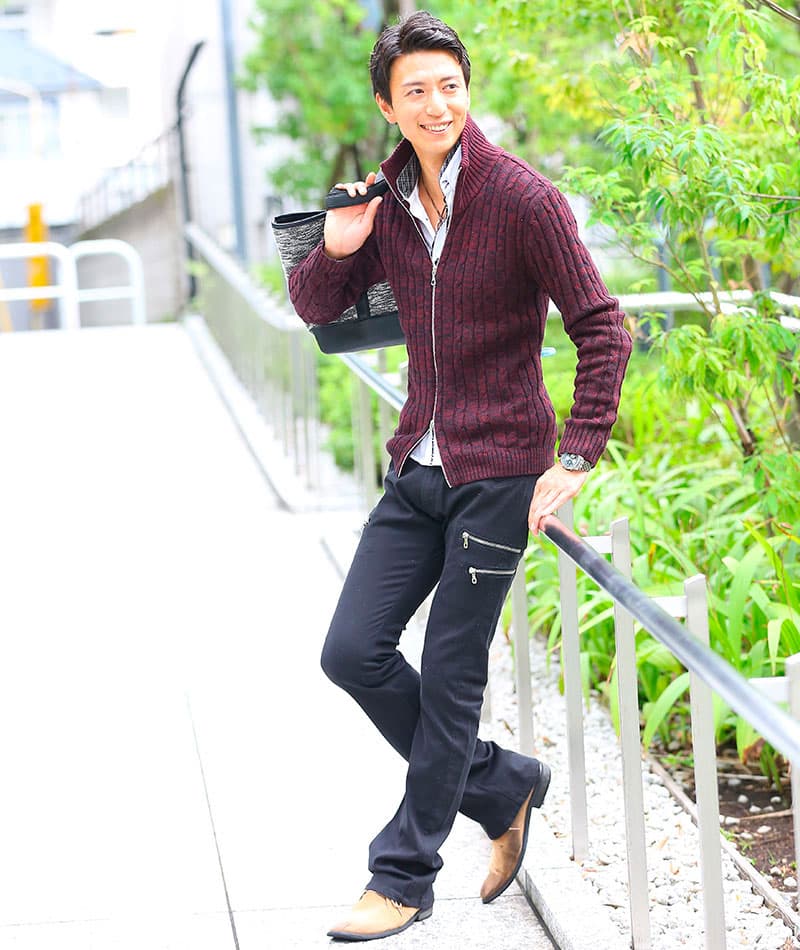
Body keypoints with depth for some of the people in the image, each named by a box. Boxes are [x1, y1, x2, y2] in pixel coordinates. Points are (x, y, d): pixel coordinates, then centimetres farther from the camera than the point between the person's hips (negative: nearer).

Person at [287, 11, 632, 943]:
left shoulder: (523, 198, -12)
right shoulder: (388, 201, 5)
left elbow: (603, 331, -11)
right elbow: (315, 308, 14)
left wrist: (577, 458, -15)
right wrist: (335, 249, -8)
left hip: (500, 472, -6)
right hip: (418, 470, 6)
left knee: (449, 678, -1)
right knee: (353, 651, 2)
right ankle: (503, 786, 20)